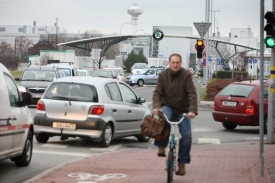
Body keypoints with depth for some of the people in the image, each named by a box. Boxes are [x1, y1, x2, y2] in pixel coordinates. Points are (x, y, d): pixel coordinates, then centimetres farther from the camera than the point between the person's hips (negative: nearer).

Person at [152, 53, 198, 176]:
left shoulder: (186, 75, -12)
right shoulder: (163, 75, -5)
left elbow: (192, 94, -18)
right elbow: (157, 92, -9)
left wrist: (192, 110, -32)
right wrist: (156, 107, -27)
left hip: (183, 110, 0)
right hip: (168, 107, 0)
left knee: (186, 135, -11)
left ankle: (182, 163, 2)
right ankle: (161, 147, -19)